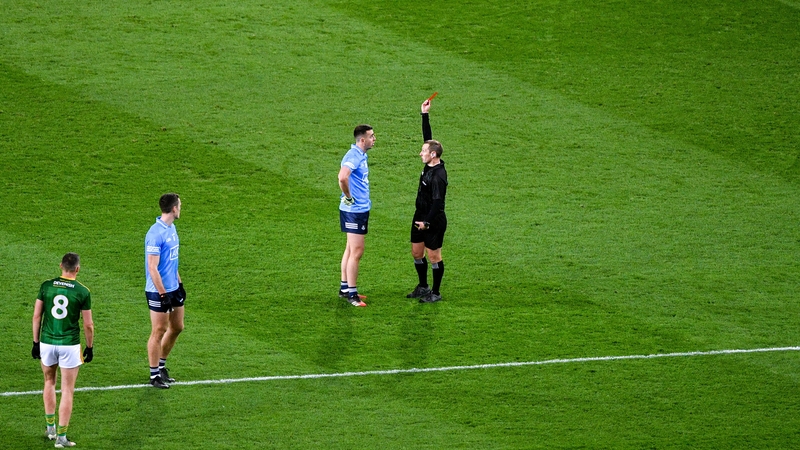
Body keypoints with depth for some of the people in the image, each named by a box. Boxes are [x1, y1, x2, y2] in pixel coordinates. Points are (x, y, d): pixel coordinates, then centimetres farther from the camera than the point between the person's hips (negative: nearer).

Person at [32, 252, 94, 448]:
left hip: (47, 342, 3)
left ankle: (50, 427, 30)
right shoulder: (82, 291, -8)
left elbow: (36, 316, 1)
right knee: (67, 391, 4)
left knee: (49, 382, 25)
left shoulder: (46, 286, -2)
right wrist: (90, 347, 10)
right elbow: (88, 324, -4)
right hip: (70, 345, -3)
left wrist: (36, 342, 11)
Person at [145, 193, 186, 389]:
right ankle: (154, 375, 11)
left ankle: (161, 365, 30)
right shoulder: (156, 234, -21)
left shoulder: (171, 228, 8)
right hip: (158, 292, -9)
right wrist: (163, 294, -21)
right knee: (159, 332, 1)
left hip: (173, 289, 9)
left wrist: (179, 283, 18)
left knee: (176, 327, 16)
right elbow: (152, 268, -22)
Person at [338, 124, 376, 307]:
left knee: (351, 250, 16)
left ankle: (345, 288, 24)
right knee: (356, 252, -6)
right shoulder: (353, 156, -20)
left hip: (361, 208, 10)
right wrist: (348, 196, -23)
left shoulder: (361, 155, 12)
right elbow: (342, 177, -37)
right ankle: (351, 293, -1)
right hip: (354, 210, -10)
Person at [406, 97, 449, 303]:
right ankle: (423, 287, 30)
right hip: (420, 217, 10)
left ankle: (435, 293, 9)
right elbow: (427, 138, 11)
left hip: (433, 221, -10)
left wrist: (428, 222, -24)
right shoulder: (429, 165, 2)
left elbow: (438, 201, -24)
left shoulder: (438, 176, -23)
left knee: (433, 256, 0)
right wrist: (424, 115, 11)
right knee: (417, 252, 16)